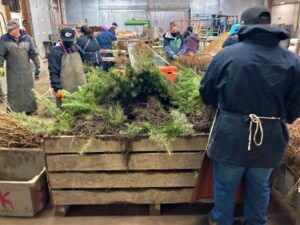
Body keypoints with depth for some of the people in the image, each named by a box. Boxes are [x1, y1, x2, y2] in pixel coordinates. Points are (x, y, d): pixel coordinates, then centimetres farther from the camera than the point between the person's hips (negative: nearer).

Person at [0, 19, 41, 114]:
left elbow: (34, 54, 4)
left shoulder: (26, 38, 0)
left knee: (29, 91, 9)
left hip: (26, 71, 1)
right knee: (14, 93, 3)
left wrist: (38, 67, 3)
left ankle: (31, 110, 22)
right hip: (12, 72, -1)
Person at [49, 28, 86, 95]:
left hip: (80, 88, 6)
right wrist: (57, 89, -21)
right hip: (66, 91, -6)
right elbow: (53, 72, -15)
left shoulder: (78, 49, 8)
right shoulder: (56, 52, -12)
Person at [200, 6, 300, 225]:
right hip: (271, 140, 3)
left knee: (225, 185, 20)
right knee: (260, 186, 25)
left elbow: (206, 94, 0)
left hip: (231, 137, -2)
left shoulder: (227, 55, -12)